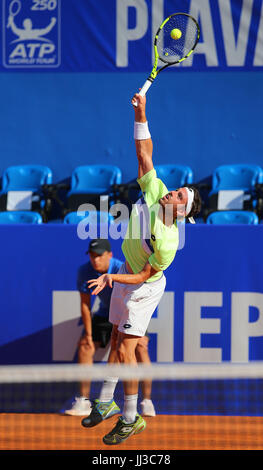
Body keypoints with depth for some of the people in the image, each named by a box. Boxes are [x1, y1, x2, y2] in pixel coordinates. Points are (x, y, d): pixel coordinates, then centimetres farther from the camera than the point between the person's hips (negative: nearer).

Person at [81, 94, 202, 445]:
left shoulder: (168, 242, -33)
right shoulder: (154, 192, -17)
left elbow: (144, 276, -24)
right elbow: (144, 151, -12)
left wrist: (112, 277, -34)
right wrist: (141, 113, -20)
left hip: (144, 286, -8)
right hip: (125, 275, 8)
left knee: (125, 351, -8)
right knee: (117, 340, 16)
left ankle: (131, 417, 4)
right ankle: (106, 403, 29)